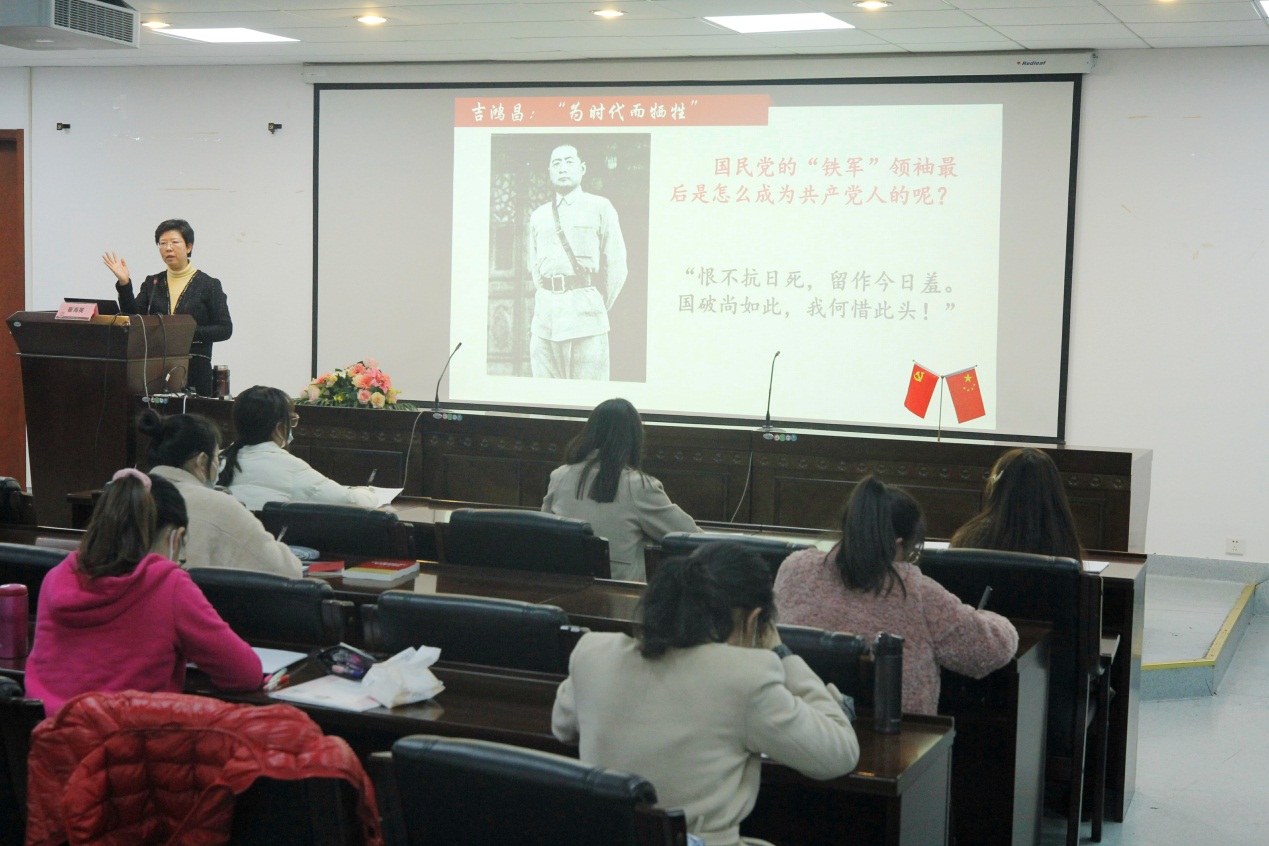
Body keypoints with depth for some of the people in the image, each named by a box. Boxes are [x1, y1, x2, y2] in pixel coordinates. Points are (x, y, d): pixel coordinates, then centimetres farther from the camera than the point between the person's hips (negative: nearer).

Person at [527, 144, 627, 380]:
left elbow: (616, 266, 3)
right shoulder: (538, 216, 18)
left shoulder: (600, 208, 5)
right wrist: (549, 300, 13)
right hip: (545, 314, 4)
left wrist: (599, 307, 7)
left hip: (585, 313, -4)